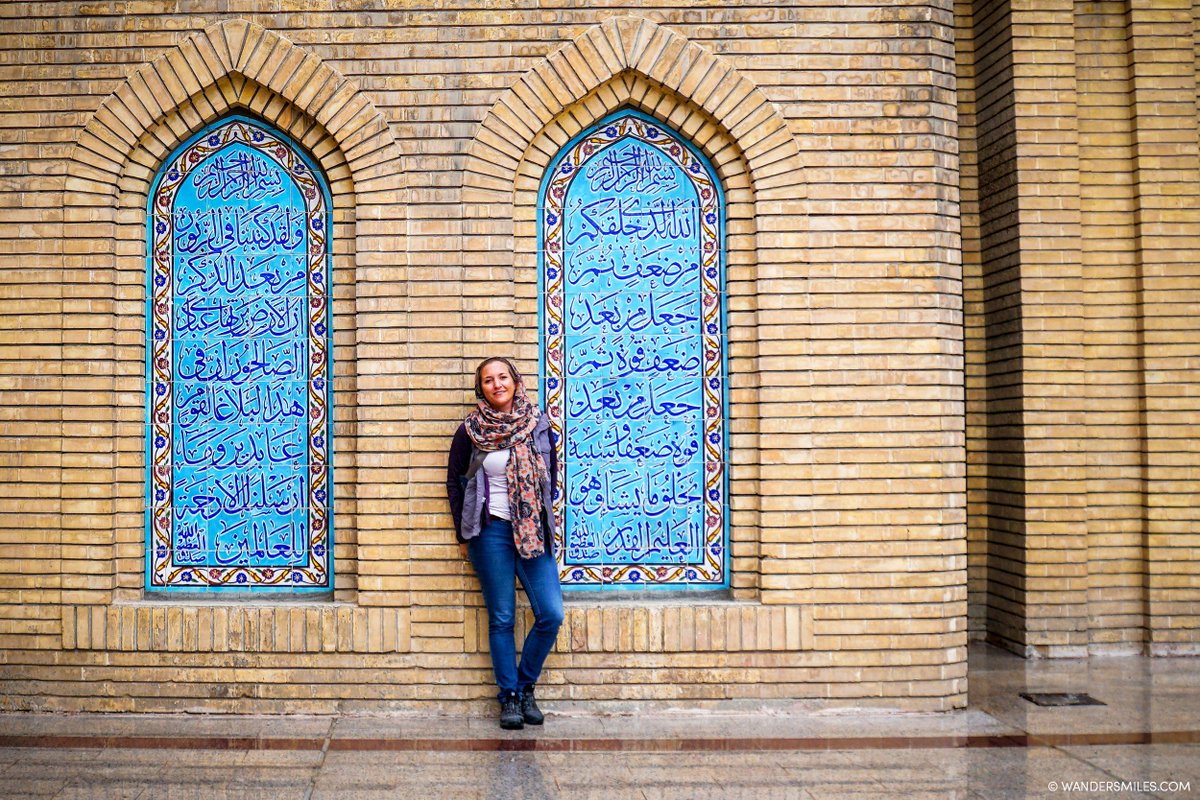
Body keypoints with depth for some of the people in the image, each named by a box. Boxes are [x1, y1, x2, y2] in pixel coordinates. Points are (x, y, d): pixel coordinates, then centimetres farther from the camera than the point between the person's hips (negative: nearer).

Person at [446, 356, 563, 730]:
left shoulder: (538, 424, 5)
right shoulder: (470, 430, 0)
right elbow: (454, 479, 9)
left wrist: (543, 515, 9)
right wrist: (464, 533, 6)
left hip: (534, 531, 2)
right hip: (491, 531, -2)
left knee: (551, 615, -5)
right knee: (502, 618, 2)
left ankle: (525, 686, 15)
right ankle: (509, 697, 13)